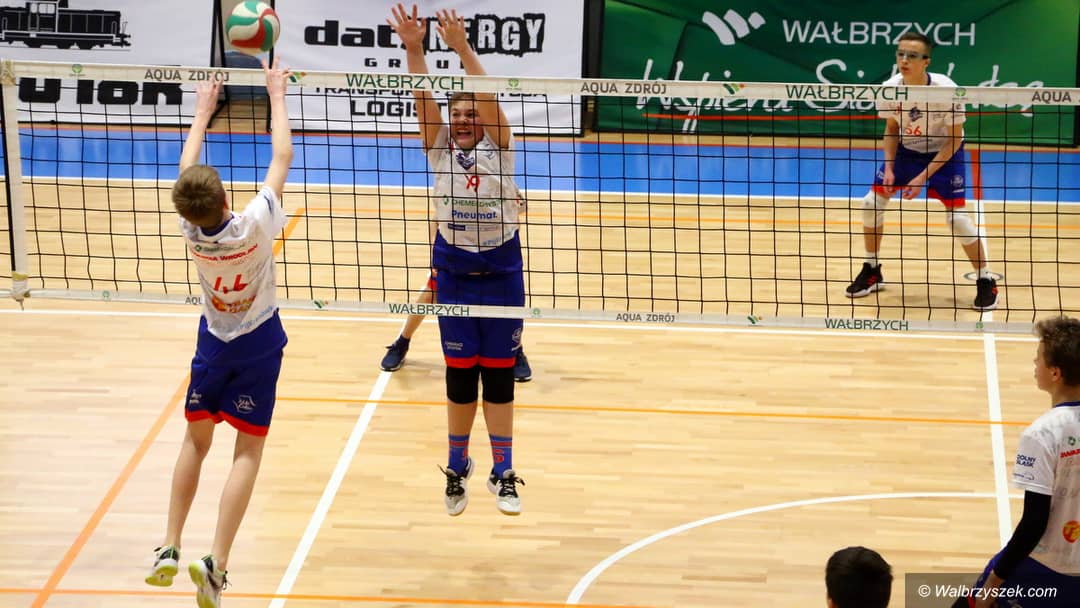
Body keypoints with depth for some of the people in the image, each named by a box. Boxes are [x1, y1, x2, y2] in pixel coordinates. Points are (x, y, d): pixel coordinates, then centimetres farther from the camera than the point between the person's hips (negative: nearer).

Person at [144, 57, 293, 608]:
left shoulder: (190, 229, -19)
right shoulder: (254, 224, -27)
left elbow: (186, 171, 0)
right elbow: (282, 159, -15)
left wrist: (203, 112, 11)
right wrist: (277, 96, -5)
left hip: (213, 340, 3)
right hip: (259, 341, -3)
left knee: (196, 439, 17)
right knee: (247, 450, 1)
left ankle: (169, 550, 14)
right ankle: (216, 563, -9)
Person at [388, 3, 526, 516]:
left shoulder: (498, 145, -4)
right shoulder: (440, 146, 0)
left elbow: (487, 98, -20)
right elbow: (422, 97, -15)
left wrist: (462, 47, -34)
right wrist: (413, 49, -31)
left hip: (501, 271, -1)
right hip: (454, 272, 1)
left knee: (499, 376, 5)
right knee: (460, 377, 6)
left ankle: (503, 473, 14)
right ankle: (457, 470, 20)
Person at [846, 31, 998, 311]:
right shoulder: (889, 89, -19)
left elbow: (955, 139, -20)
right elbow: (891, 129, -1)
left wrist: (924, 176, -24)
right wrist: (889, 167, -14)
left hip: (944, 153, -4)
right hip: (906, 150, 4)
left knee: (957, 218, -14)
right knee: (872, 202, -2)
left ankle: (986, 281, 5)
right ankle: (872, 271, 19)